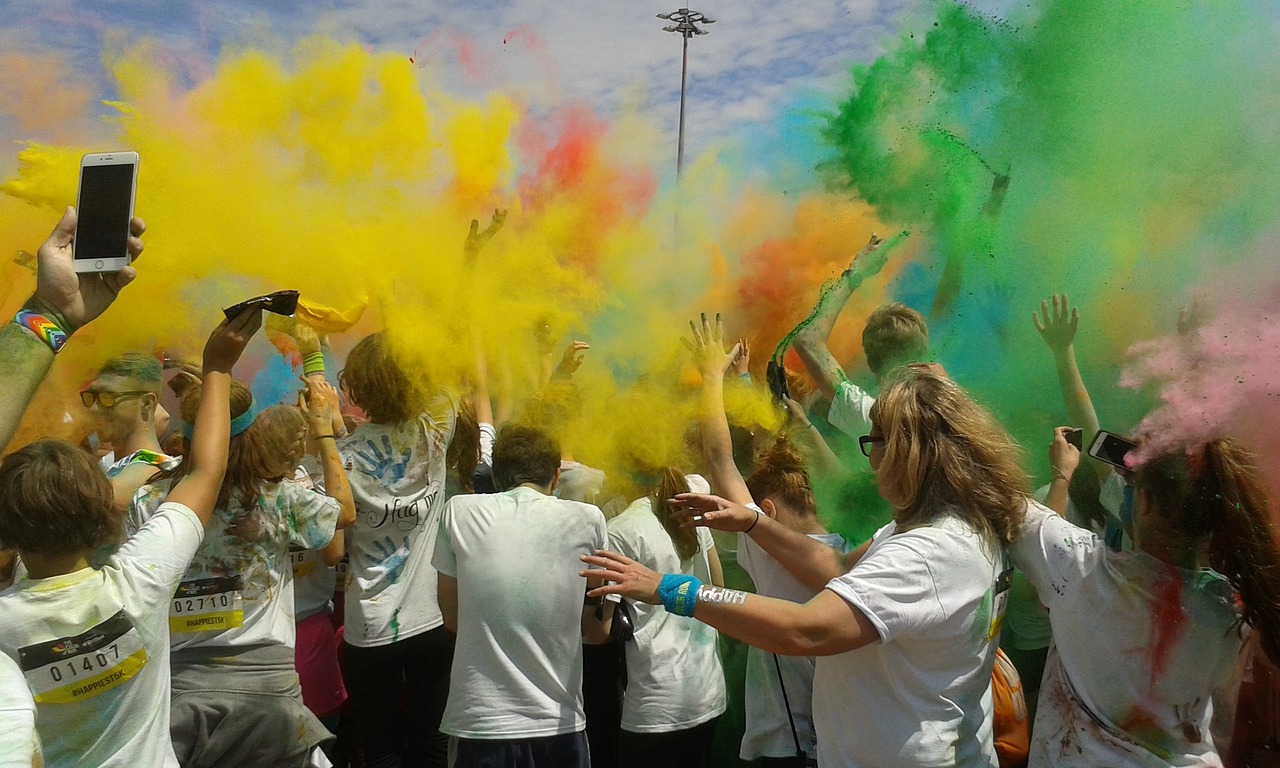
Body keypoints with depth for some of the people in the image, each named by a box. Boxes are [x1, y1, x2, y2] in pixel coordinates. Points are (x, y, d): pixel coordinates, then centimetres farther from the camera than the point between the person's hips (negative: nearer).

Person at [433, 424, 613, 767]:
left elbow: (451, 617, 6)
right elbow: (597, 631, 4)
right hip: (560, 725, 1)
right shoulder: (587, 520, -5)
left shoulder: (459, 511, -4)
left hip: (479, 724, 0)